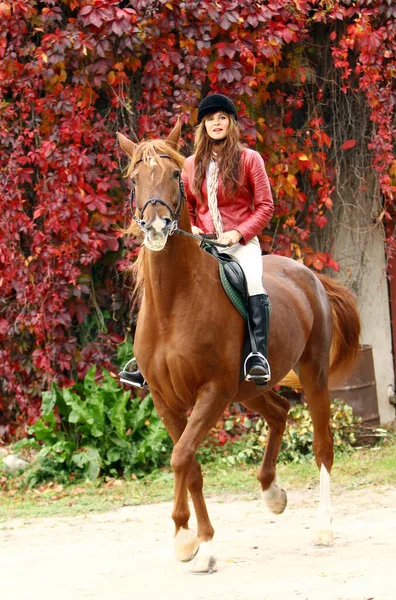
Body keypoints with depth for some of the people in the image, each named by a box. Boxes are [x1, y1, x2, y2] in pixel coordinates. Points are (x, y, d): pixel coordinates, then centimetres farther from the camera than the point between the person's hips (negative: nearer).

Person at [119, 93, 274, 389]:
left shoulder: (249, 159, 1)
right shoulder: (192, 165, 11)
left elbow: (265, 206, -1)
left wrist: (239, 233, -15)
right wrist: (190, 229, -2)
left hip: (241, 243, -4)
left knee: (253, 280, -33)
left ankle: (259, 356, -38)